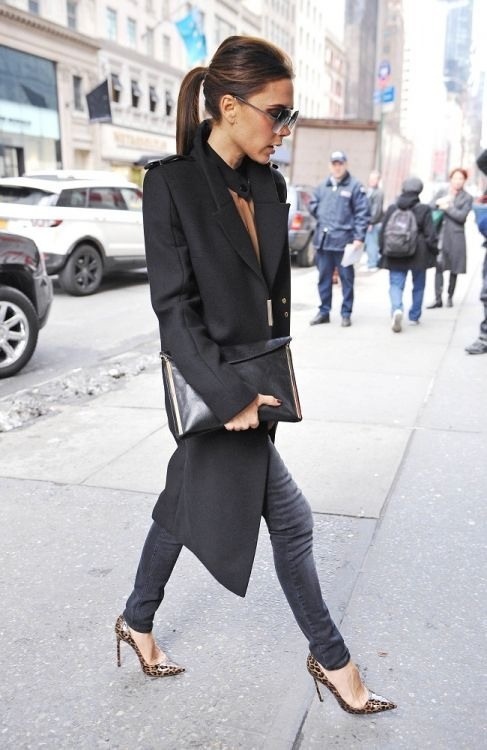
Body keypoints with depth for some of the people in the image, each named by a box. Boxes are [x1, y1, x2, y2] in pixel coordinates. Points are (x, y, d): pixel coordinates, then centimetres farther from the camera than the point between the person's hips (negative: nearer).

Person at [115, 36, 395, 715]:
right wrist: (231, 396, -22)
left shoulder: (269, 186, 6)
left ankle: (137, 621, 41)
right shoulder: (172, 182, -14)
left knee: (185, 506, 19)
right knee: (291, 520, 3)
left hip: (255, 384, 7)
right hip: (214, 389, -7)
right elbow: (173, 305, -18)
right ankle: (331, 658, 25)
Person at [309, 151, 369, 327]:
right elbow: (313, 204, 24)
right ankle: (324, 311, 19)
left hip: (344, 240, -5)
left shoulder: (355, 186, -2)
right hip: (323, 240, 5)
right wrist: (322, 218, 7)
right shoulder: (322, 186, 12)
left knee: (346, 278, 2)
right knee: (324, 278, 10)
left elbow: (362, 213, -6)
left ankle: (346, 313, 10)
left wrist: (359, 237, -13)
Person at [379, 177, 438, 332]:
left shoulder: (392, 208, 1)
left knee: (396, 285, 1)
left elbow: (383, 232, 5)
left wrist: (383, 252, 15)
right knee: (418, 286, 15)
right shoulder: (424, 209, -8)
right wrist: (434, 251, 6)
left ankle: (397, 309, -27)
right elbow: (430, 234, -7)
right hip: (418, 255, -1)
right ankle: (414, 317, 21)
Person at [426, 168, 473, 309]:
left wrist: (447, 207, -10)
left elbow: (462, 216, -9)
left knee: (454, 269, 6)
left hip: (456, 236, -1)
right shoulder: (441, 193, 11)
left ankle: (450, 297, 20)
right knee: (438, 267, -6)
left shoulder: (467, 198, 3)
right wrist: (438, 202, -14)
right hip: (440, 235, 1)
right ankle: (438, 299, -3)